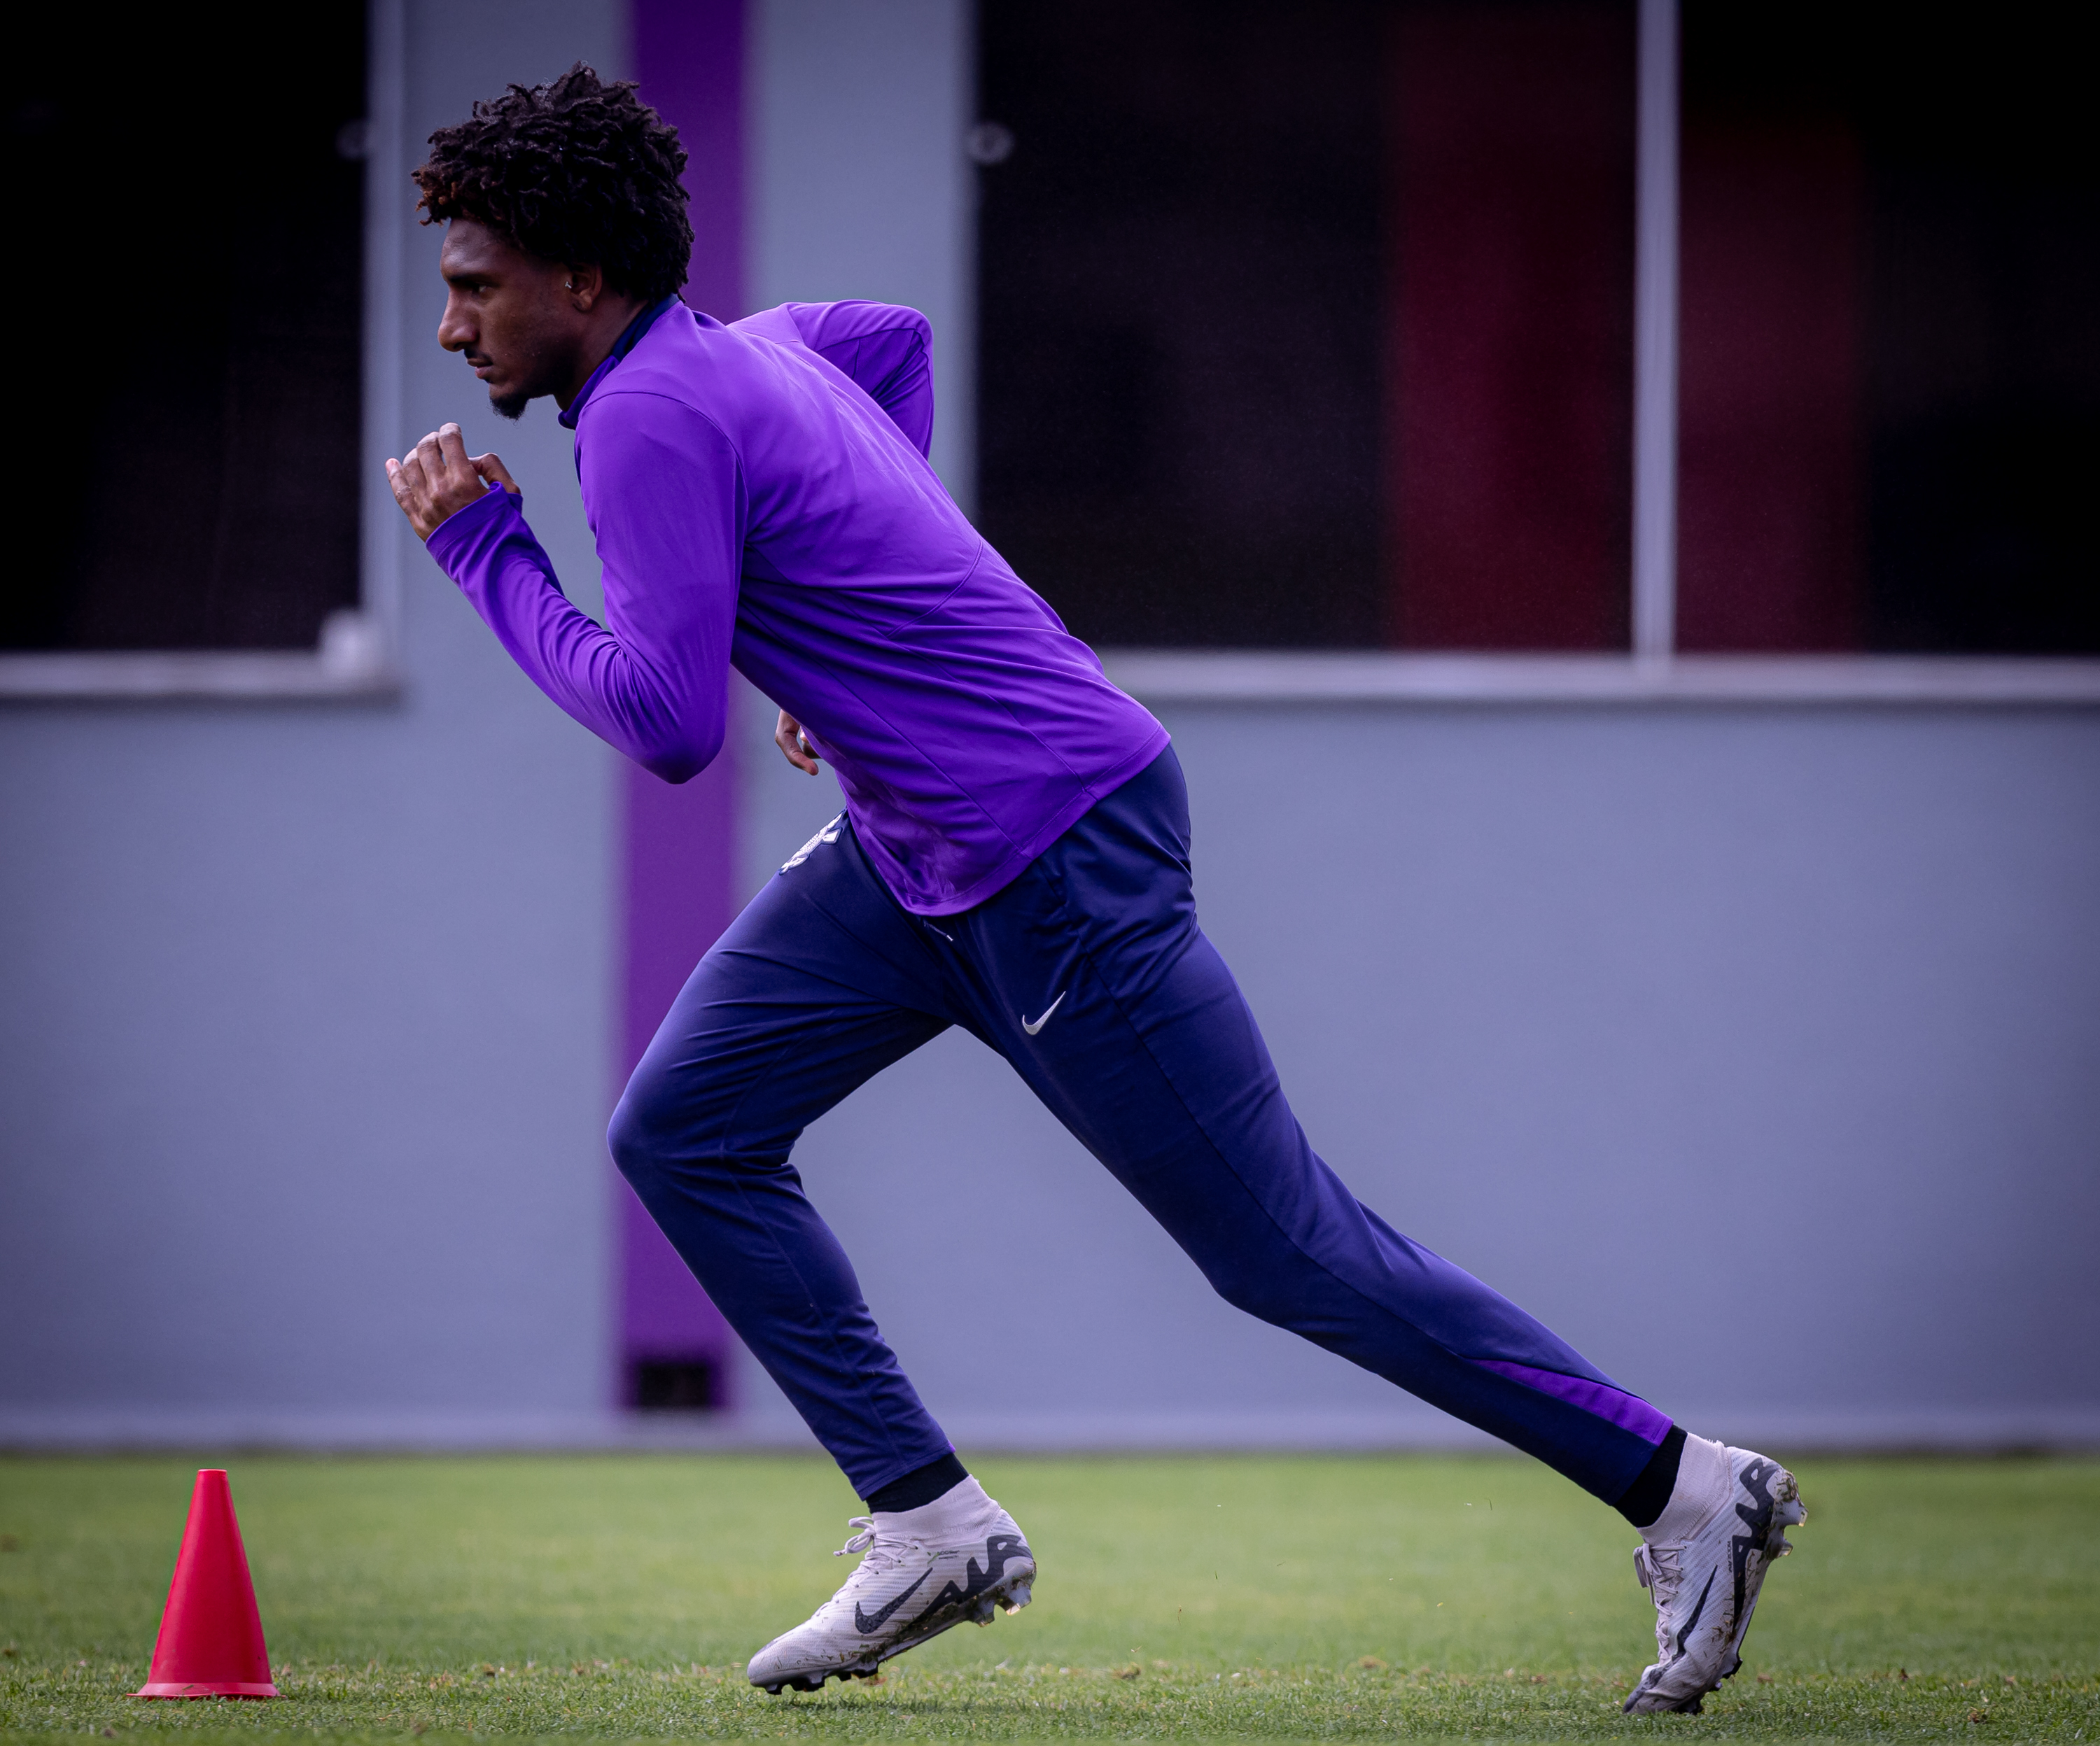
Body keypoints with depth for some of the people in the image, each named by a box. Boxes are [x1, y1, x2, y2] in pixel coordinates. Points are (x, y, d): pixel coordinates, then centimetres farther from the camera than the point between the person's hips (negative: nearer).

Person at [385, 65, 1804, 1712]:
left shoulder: (649, 417, -18)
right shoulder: (734, 347, 10)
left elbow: (669, 724, -24)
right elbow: (899, 336, 33)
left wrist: (488, 554, -13)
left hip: (1062, 863, -10)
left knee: (1289, 1254, -4)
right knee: (684, 1136, 5)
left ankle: (1686, 1488, 3)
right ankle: (931, 1529, 7)